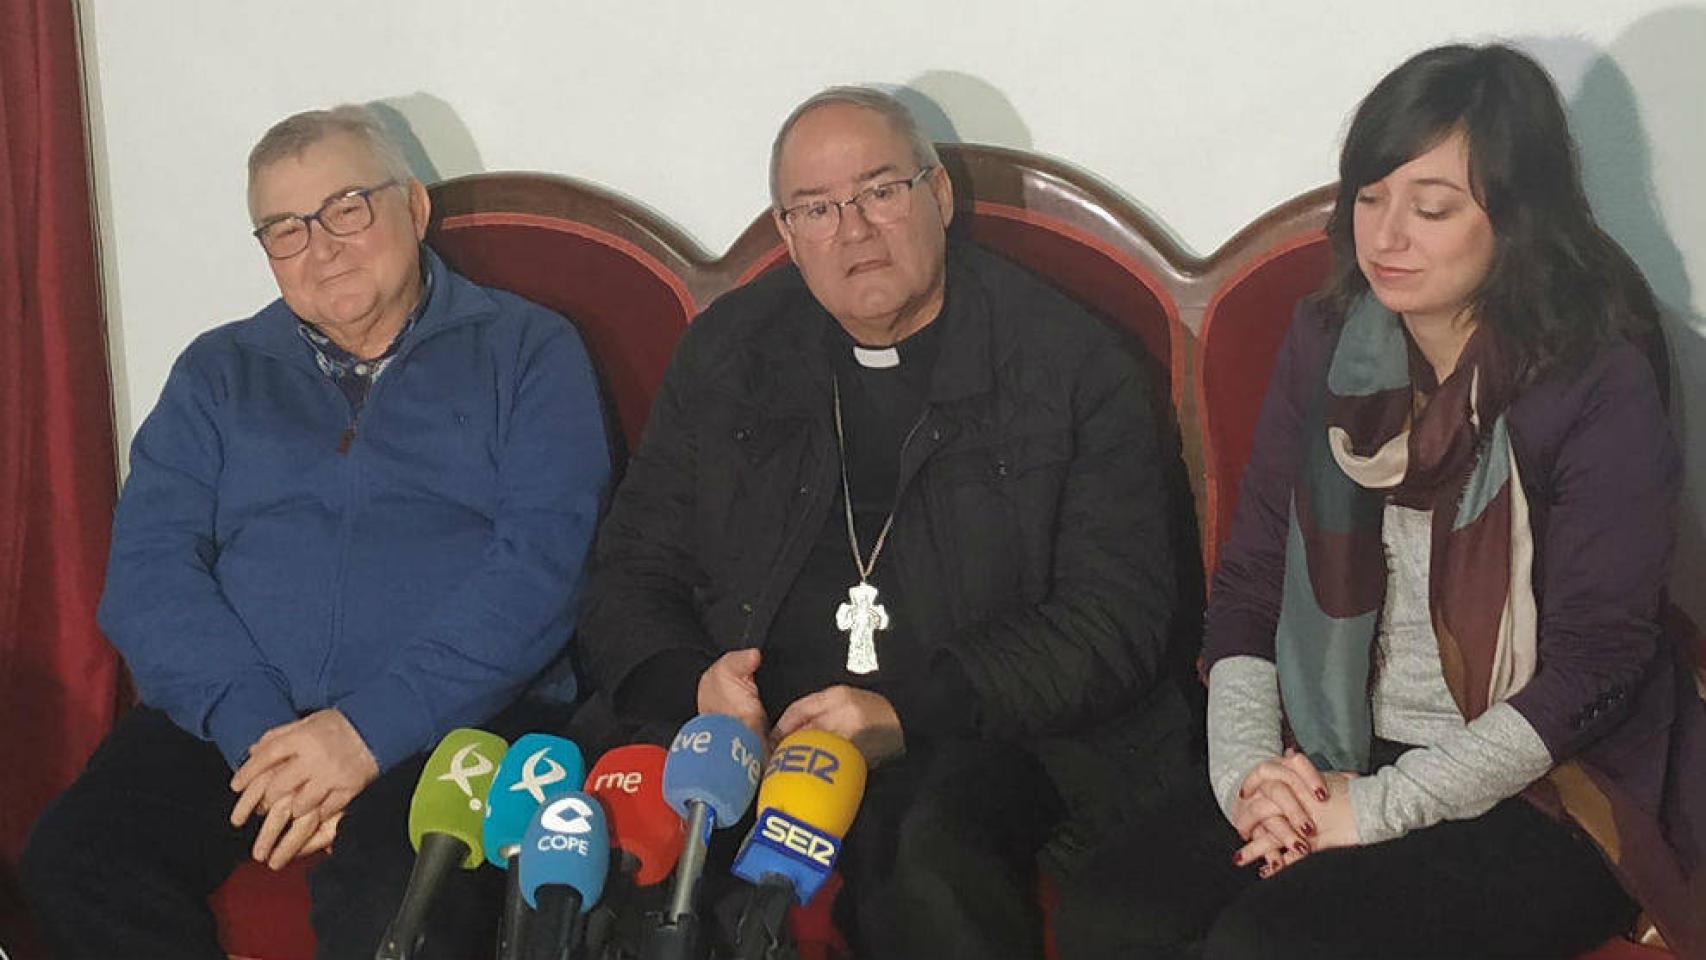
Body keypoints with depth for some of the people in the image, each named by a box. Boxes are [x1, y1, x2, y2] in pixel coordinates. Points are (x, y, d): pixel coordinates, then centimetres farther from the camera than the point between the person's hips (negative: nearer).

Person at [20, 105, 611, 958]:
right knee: (71, 865, -23)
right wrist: (256, 727, -12)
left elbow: (541, 560, -4)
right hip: (230, 720, 4)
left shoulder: (527, 351, 10)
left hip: (450, 719, -3)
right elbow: (148, 569, 7)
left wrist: (370, 727, -15)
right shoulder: (217, 374, 20)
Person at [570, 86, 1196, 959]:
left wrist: (911, 713, -17)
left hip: (989, 736, -3)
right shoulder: (725, 354, 15)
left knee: (928, 861, -38)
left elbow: (1117, 617, -4)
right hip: (749, 728, 3)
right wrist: (689, 681, -8)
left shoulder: (1072, 363, 3)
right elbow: (631, 576, 17)